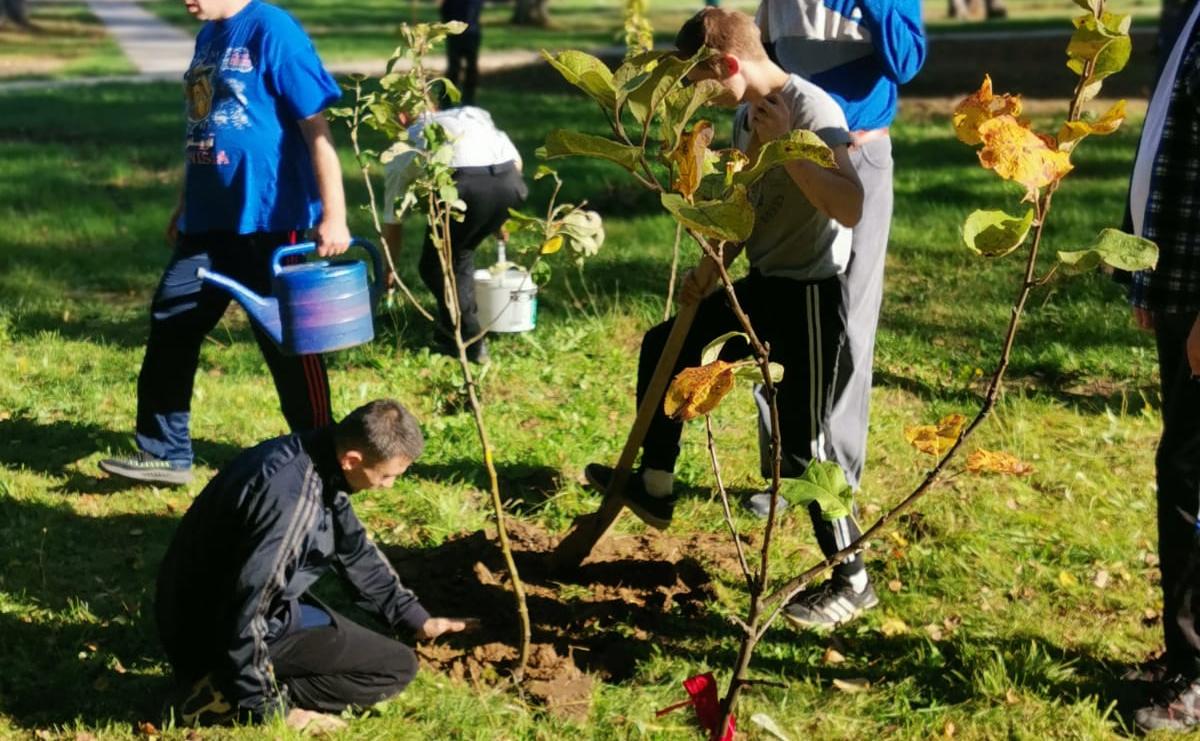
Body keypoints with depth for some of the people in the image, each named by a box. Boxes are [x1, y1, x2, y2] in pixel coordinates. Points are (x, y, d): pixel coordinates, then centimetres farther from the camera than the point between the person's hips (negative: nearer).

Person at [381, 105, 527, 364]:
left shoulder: (403, 146, 28)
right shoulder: (473, 113, 35)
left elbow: (392, 224, 35)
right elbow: (516, 161, 27)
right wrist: (499, 218, 38)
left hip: (465, 184, -4)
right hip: (509, 182, 4)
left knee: (435, 266, 18)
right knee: (460, 255, 27)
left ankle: (470, 341, 17)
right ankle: (454, 330, 35)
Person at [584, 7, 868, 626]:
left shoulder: (811, 110, -21)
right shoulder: (745, 115, 7)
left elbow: (851, 209, -33)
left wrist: (783, 147, -31)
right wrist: (711, 268, 4)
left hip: (808, 294, -9)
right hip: (762, 284, 10)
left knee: (803, 443, -5)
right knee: (663, 347, 19)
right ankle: (654, 488, 33)